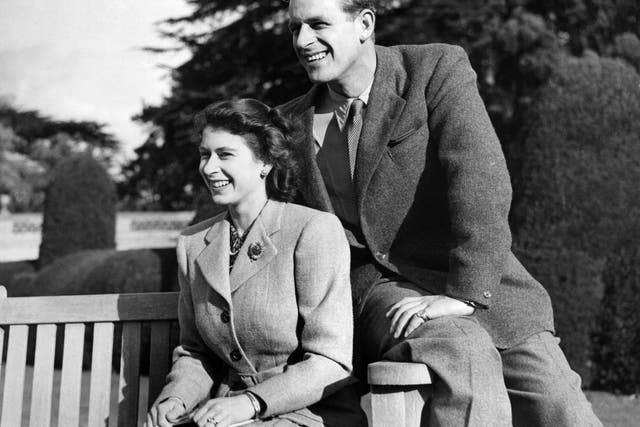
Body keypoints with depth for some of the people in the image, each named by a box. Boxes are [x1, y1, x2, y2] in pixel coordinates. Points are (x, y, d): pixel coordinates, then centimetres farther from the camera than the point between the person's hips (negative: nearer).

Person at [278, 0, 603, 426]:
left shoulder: (439, 68, -2)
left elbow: (482, 185, -14)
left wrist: (464, 292, -23)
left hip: (480, 290, 0)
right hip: (377, 290, 0)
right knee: (465, 359, -31)